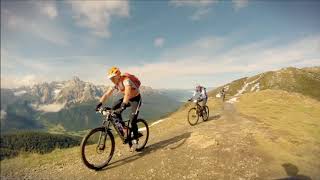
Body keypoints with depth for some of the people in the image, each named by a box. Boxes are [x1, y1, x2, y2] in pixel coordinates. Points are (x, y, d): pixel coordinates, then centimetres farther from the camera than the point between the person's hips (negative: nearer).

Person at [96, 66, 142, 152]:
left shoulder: (126, 81, -30)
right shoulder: (115, 84, -8)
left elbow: (127, 94, -45)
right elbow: (107, 94, -10)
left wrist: (123, 107, -56)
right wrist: (99, 103, -23)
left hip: (136, 99, -7)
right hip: (128, 99, 7)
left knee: (132, 121, -13)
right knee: (114, 108, -14)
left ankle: (135, 140, 9)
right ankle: (123, 128, -1)